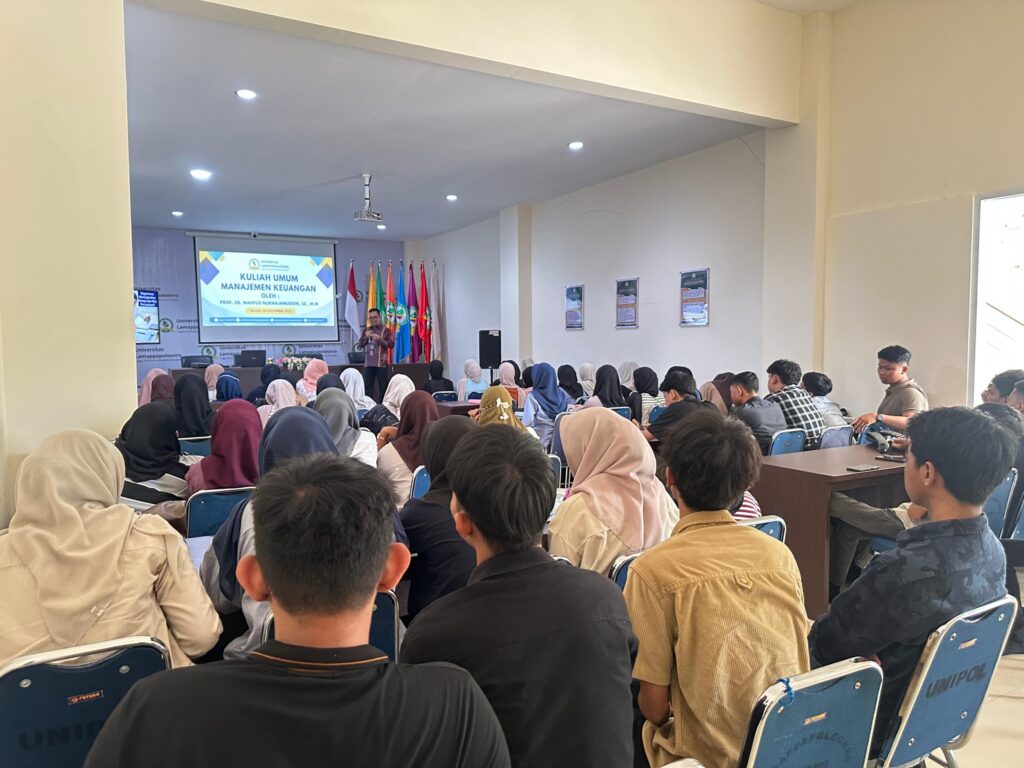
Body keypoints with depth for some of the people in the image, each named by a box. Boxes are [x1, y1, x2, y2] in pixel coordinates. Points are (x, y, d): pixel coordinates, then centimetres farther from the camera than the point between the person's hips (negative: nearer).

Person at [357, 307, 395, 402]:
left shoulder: (386, 330, 1)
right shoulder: (367, 330, 13)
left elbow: (391, 345, -8)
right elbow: (360, 346, 11)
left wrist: (380, 339, -20)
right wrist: (365, 337, -7)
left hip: (381, 364, -4)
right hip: (368, 364, 4)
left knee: (383, 387, 0)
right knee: (367, 387, 4)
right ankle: (368, 405, 10)